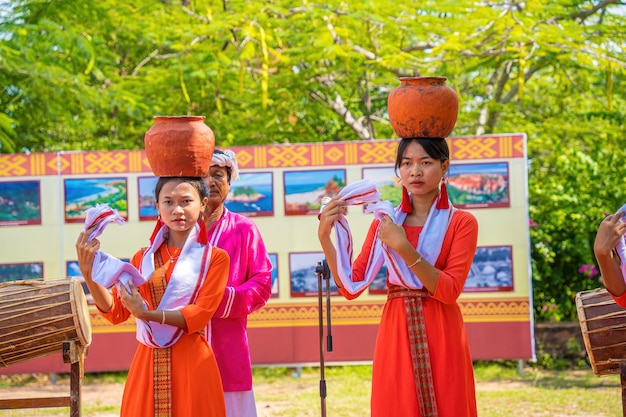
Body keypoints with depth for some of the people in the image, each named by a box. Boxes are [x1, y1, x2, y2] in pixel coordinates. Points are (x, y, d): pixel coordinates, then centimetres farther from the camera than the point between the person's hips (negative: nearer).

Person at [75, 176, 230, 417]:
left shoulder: (214, 257, -1)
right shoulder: (144, 258, 12)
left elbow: (200, 315, -11)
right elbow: (116, 312, 5)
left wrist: (147, 314, -22)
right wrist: (88, 273, -8)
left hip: (191, 365, -3)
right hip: (147, 364, 3)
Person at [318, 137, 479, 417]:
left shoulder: (461, 223, -1)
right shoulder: (385, 222, 10)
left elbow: (450, 290, -13)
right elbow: (352, 287, 2)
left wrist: (403, 247, -20)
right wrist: (325, 237, -10)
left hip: (441, 340, -3)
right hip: (395, 339, 3)